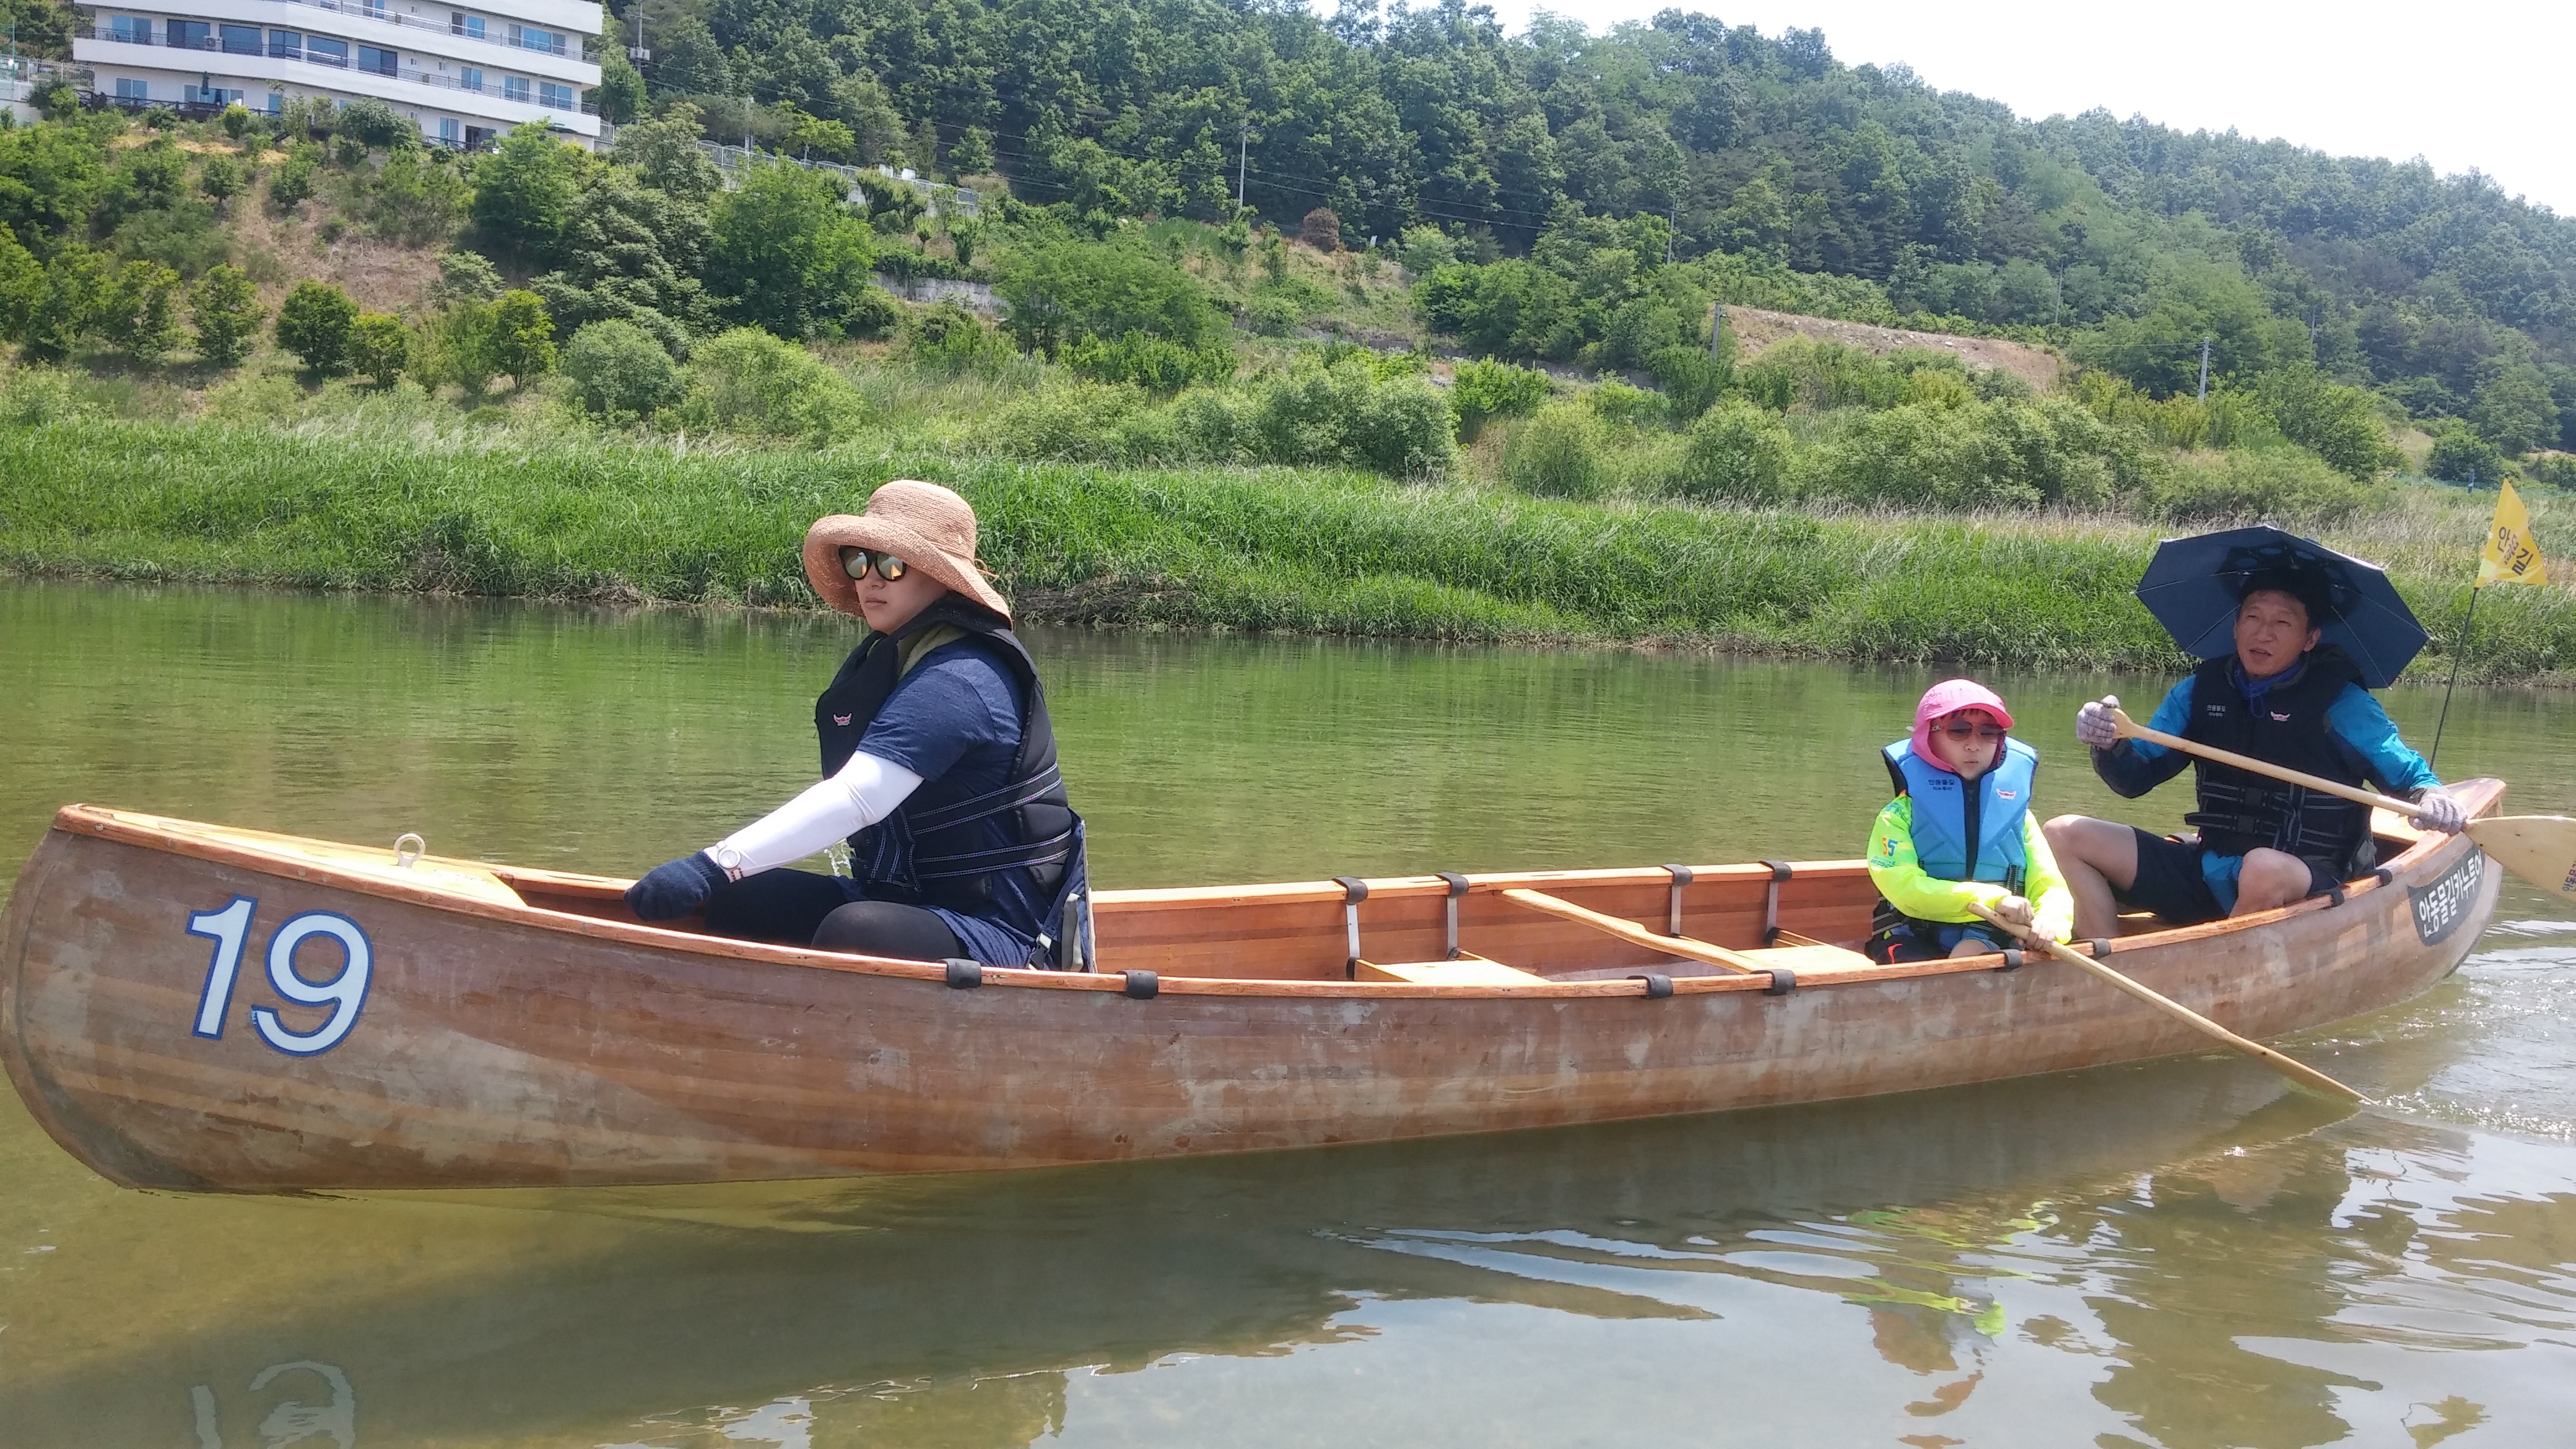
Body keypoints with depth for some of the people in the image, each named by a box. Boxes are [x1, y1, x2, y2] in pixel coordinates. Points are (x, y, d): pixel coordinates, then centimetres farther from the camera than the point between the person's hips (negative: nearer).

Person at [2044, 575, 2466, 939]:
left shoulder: (2341, 702, -5)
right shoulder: (2201, 690, 6)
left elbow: (2408, 774, 0)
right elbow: (2136, 778, 7)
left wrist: (2430, 795, -24)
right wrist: (2108, 746, -15)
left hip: (2306, 887, -5)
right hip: (2208, 877, 5)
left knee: (2265, 867, -41)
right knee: (2066, 835, -7)